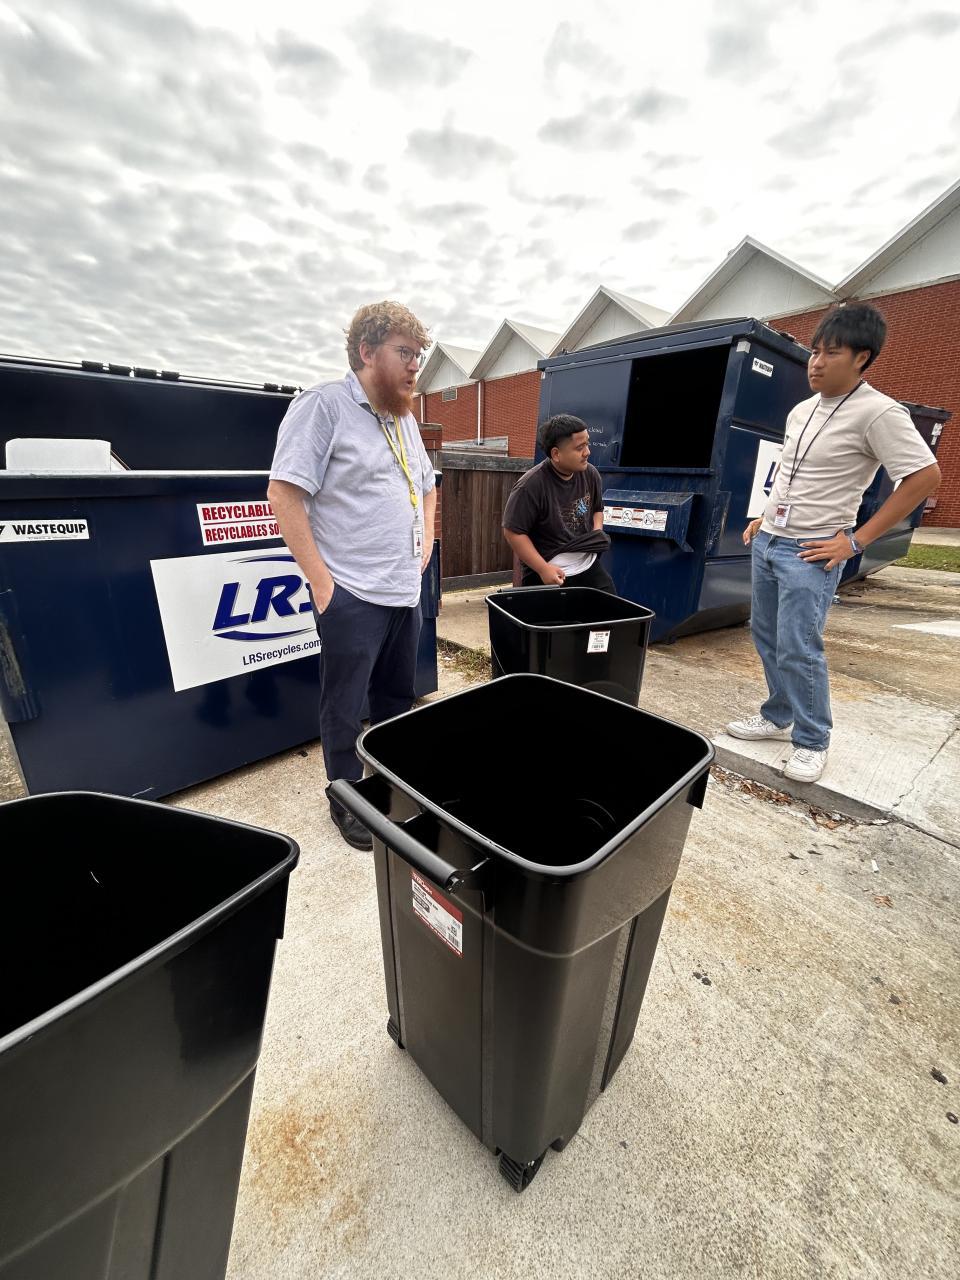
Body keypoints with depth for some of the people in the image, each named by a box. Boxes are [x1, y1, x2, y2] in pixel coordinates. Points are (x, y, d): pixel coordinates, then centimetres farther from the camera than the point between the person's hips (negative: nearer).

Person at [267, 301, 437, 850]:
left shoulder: (405, 419, 16)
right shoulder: (324, 405, -7)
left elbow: (426, 485, 29)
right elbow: (284, 494, -14)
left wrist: (425, 541, 14)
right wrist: (321, 581, -16)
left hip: (406, 593, 7)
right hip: (352, 595, -7)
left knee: (398, 700, 19)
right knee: (346, 710, 6)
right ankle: (346, 800, 27)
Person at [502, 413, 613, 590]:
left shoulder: (590, 474, 1)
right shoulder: (531, 486, -18)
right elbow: (513, 532, -15)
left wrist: (597, 535, -1)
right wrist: (543, 569, -19)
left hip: (588, 566, 5)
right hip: (549, 575, -5)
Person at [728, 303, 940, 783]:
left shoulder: (879, 412, -11)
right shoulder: (800, 410, 12)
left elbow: (925, 477, -12)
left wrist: (855, 540, -14)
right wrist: (763, 516, 14)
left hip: (810, 552, -7)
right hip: (766, 541, 8)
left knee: (797, 648, -8)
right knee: (766, 636, 12)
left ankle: (812, 741, 11)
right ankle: (778, 717, 29)